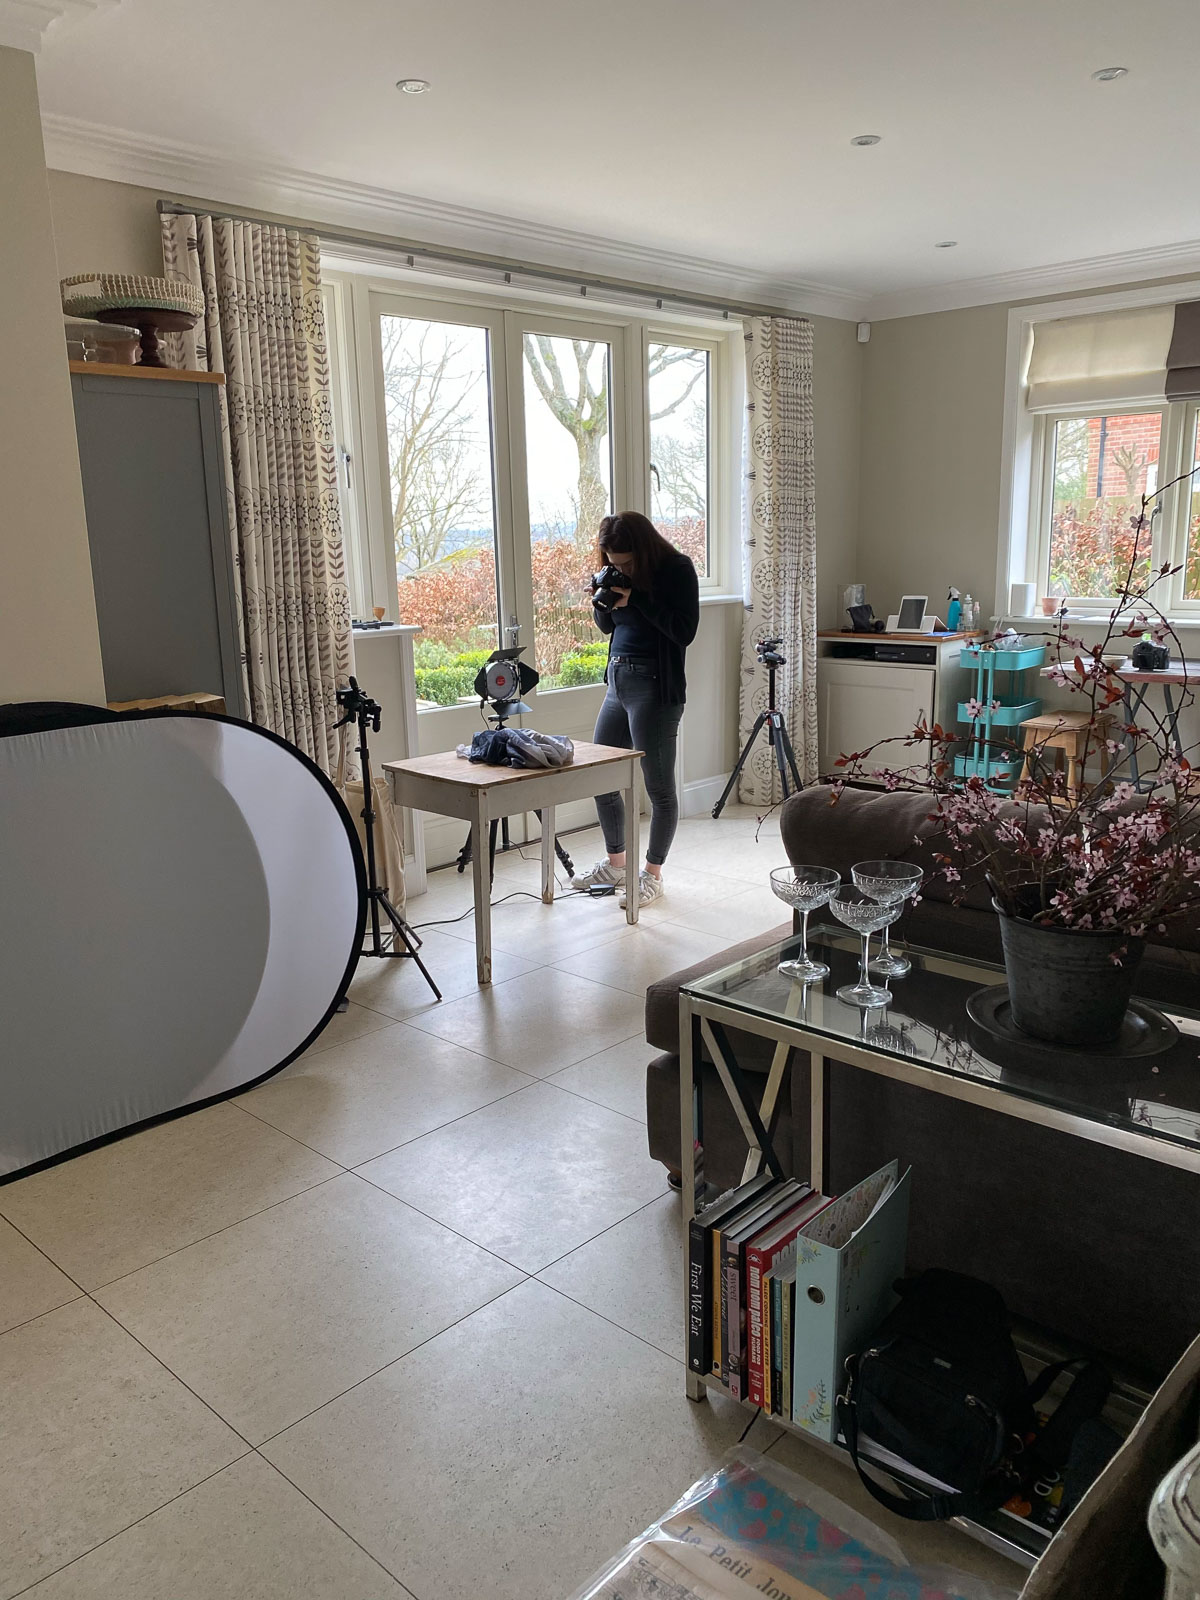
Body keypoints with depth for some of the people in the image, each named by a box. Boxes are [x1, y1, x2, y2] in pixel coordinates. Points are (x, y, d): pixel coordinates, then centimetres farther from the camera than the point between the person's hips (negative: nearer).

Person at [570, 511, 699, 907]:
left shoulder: (677, 569, -10)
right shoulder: (618, 573, 10)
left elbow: (684, 632, -17)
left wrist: (636, 598, -20)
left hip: (654, 686, -8)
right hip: (617, 681, 8)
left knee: (659, 786, 0)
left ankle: (652, 876, 14)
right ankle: (615, 864, 30)